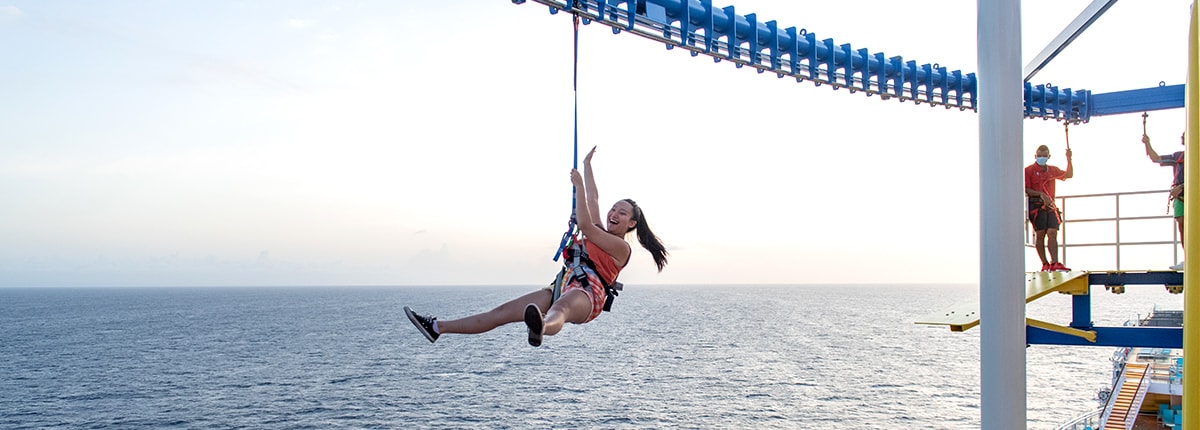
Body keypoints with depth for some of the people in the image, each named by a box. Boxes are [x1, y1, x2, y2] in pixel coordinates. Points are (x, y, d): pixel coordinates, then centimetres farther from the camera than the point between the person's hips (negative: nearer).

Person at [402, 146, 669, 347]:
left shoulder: (622, 247, 0)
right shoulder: (601, 234, 24)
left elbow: (585, 225, -9)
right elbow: (592, 199, 33)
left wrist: (579, 185, -9)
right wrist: (587, 165, 39)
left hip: (586, 296, -9)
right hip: (564, 289, 9)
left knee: (561, 307, -46)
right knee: (503, 312, 2)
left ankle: (541, 329, -84)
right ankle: (437, 327, 0)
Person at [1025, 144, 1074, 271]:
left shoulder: (1052, 170, 18)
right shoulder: (1028, 170, 1)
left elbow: (1069, 175, 26)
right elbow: (1026, 190, -6)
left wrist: (1069, 159, 13)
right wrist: (1041, 194, -19)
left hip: (1050, 206, 5)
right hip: (1036, 205, -5)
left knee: (1052, 233, -6)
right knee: (1040, 235, -4)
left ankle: (1054, 263, -12)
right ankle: (1045, 263, 1)